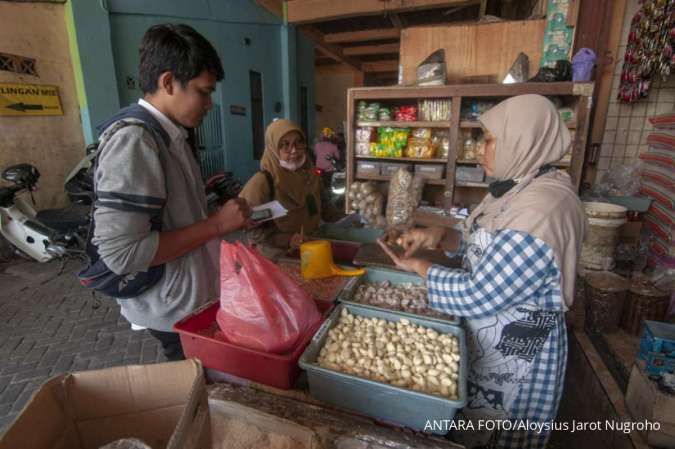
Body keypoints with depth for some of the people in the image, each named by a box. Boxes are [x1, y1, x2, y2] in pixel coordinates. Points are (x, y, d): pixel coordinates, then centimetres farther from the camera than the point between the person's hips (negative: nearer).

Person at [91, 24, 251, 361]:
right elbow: (121, 253, -28)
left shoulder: (168, 134, 6)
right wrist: (217, 224, -25)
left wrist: (219, 211, 5)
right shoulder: (133, 139, -23)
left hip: (192, 294, 8)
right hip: (174, 307, -8)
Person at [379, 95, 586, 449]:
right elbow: (488, 246, 10)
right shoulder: (521, 188, 0)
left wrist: (419, 267, -15)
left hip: (511, 357, -9)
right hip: (488, 340, 9)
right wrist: (439, 237, -5)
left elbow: (476, 296, -29)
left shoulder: (539, 214, -33)